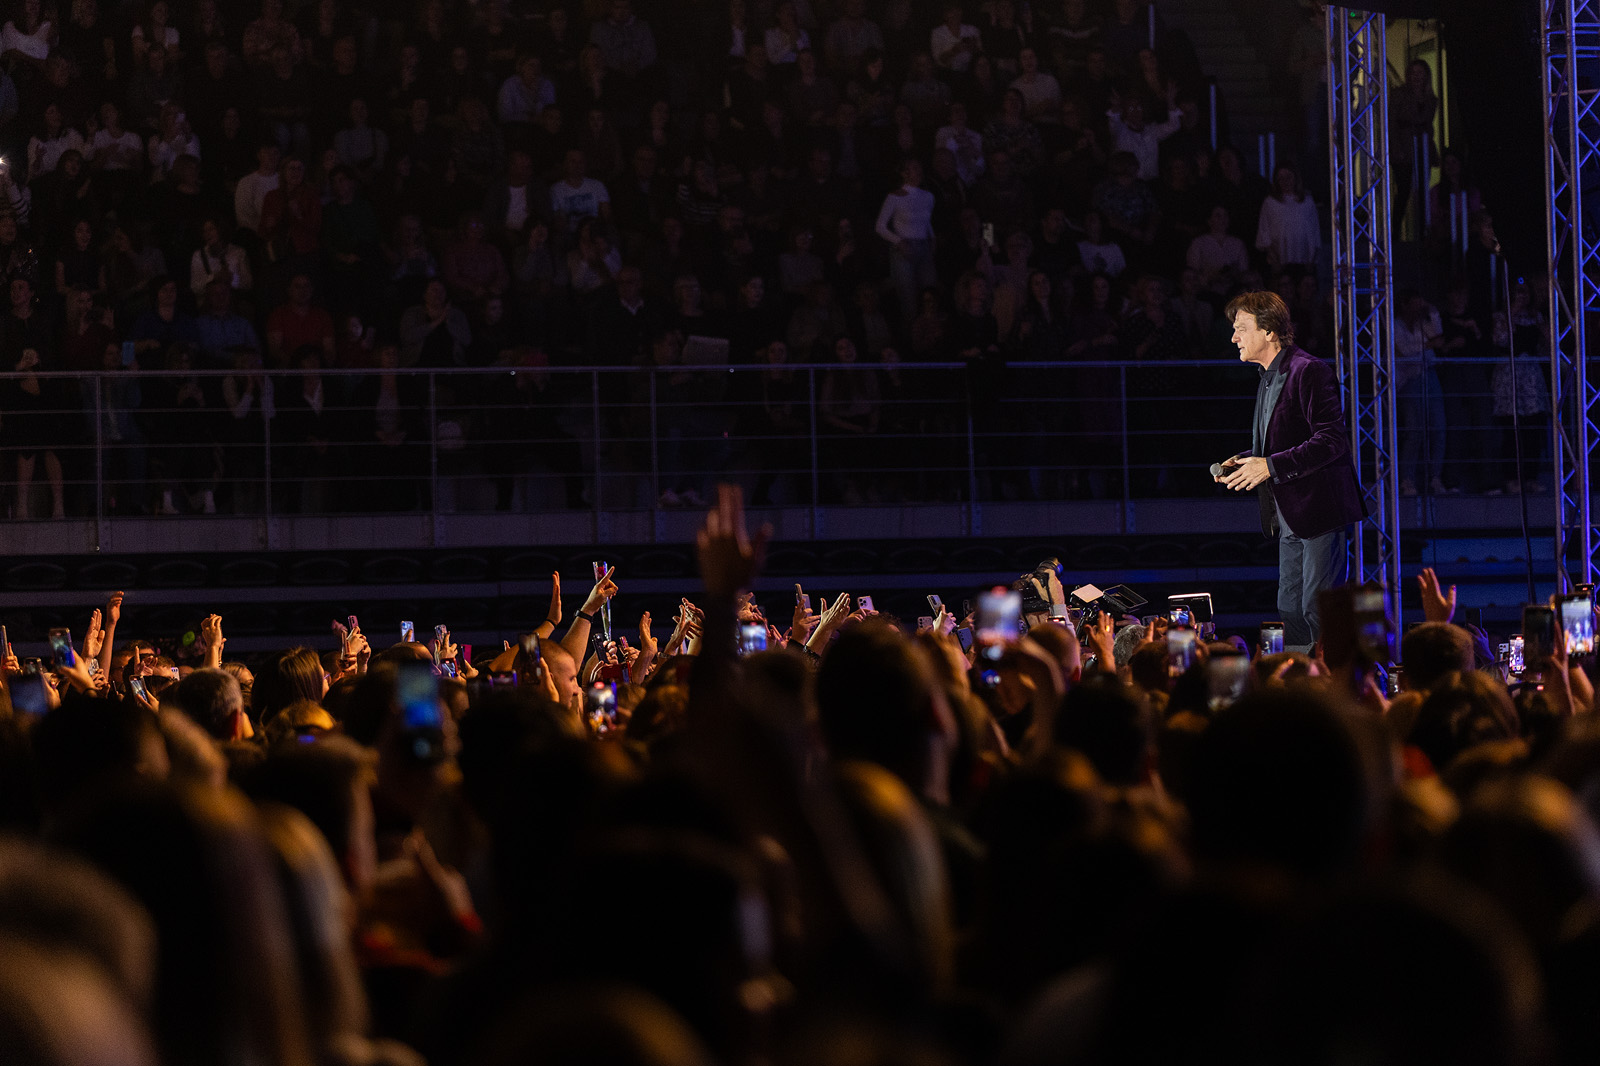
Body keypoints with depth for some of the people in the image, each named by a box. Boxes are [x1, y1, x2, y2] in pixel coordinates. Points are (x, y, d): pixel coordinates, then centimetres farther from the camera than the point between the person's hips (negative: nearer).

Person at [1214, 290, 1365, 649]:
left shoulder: (1309, 371, -14)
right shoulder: (1268, 379, 18)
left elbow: (1332, 440, -20)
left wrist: (1270, 466, -22)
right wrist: (1244, 461, 10)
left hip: (1319, 511, -10)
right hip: (1290, 516, 10)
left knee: (1317, 612, -11)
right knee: (1290, 610, 10)